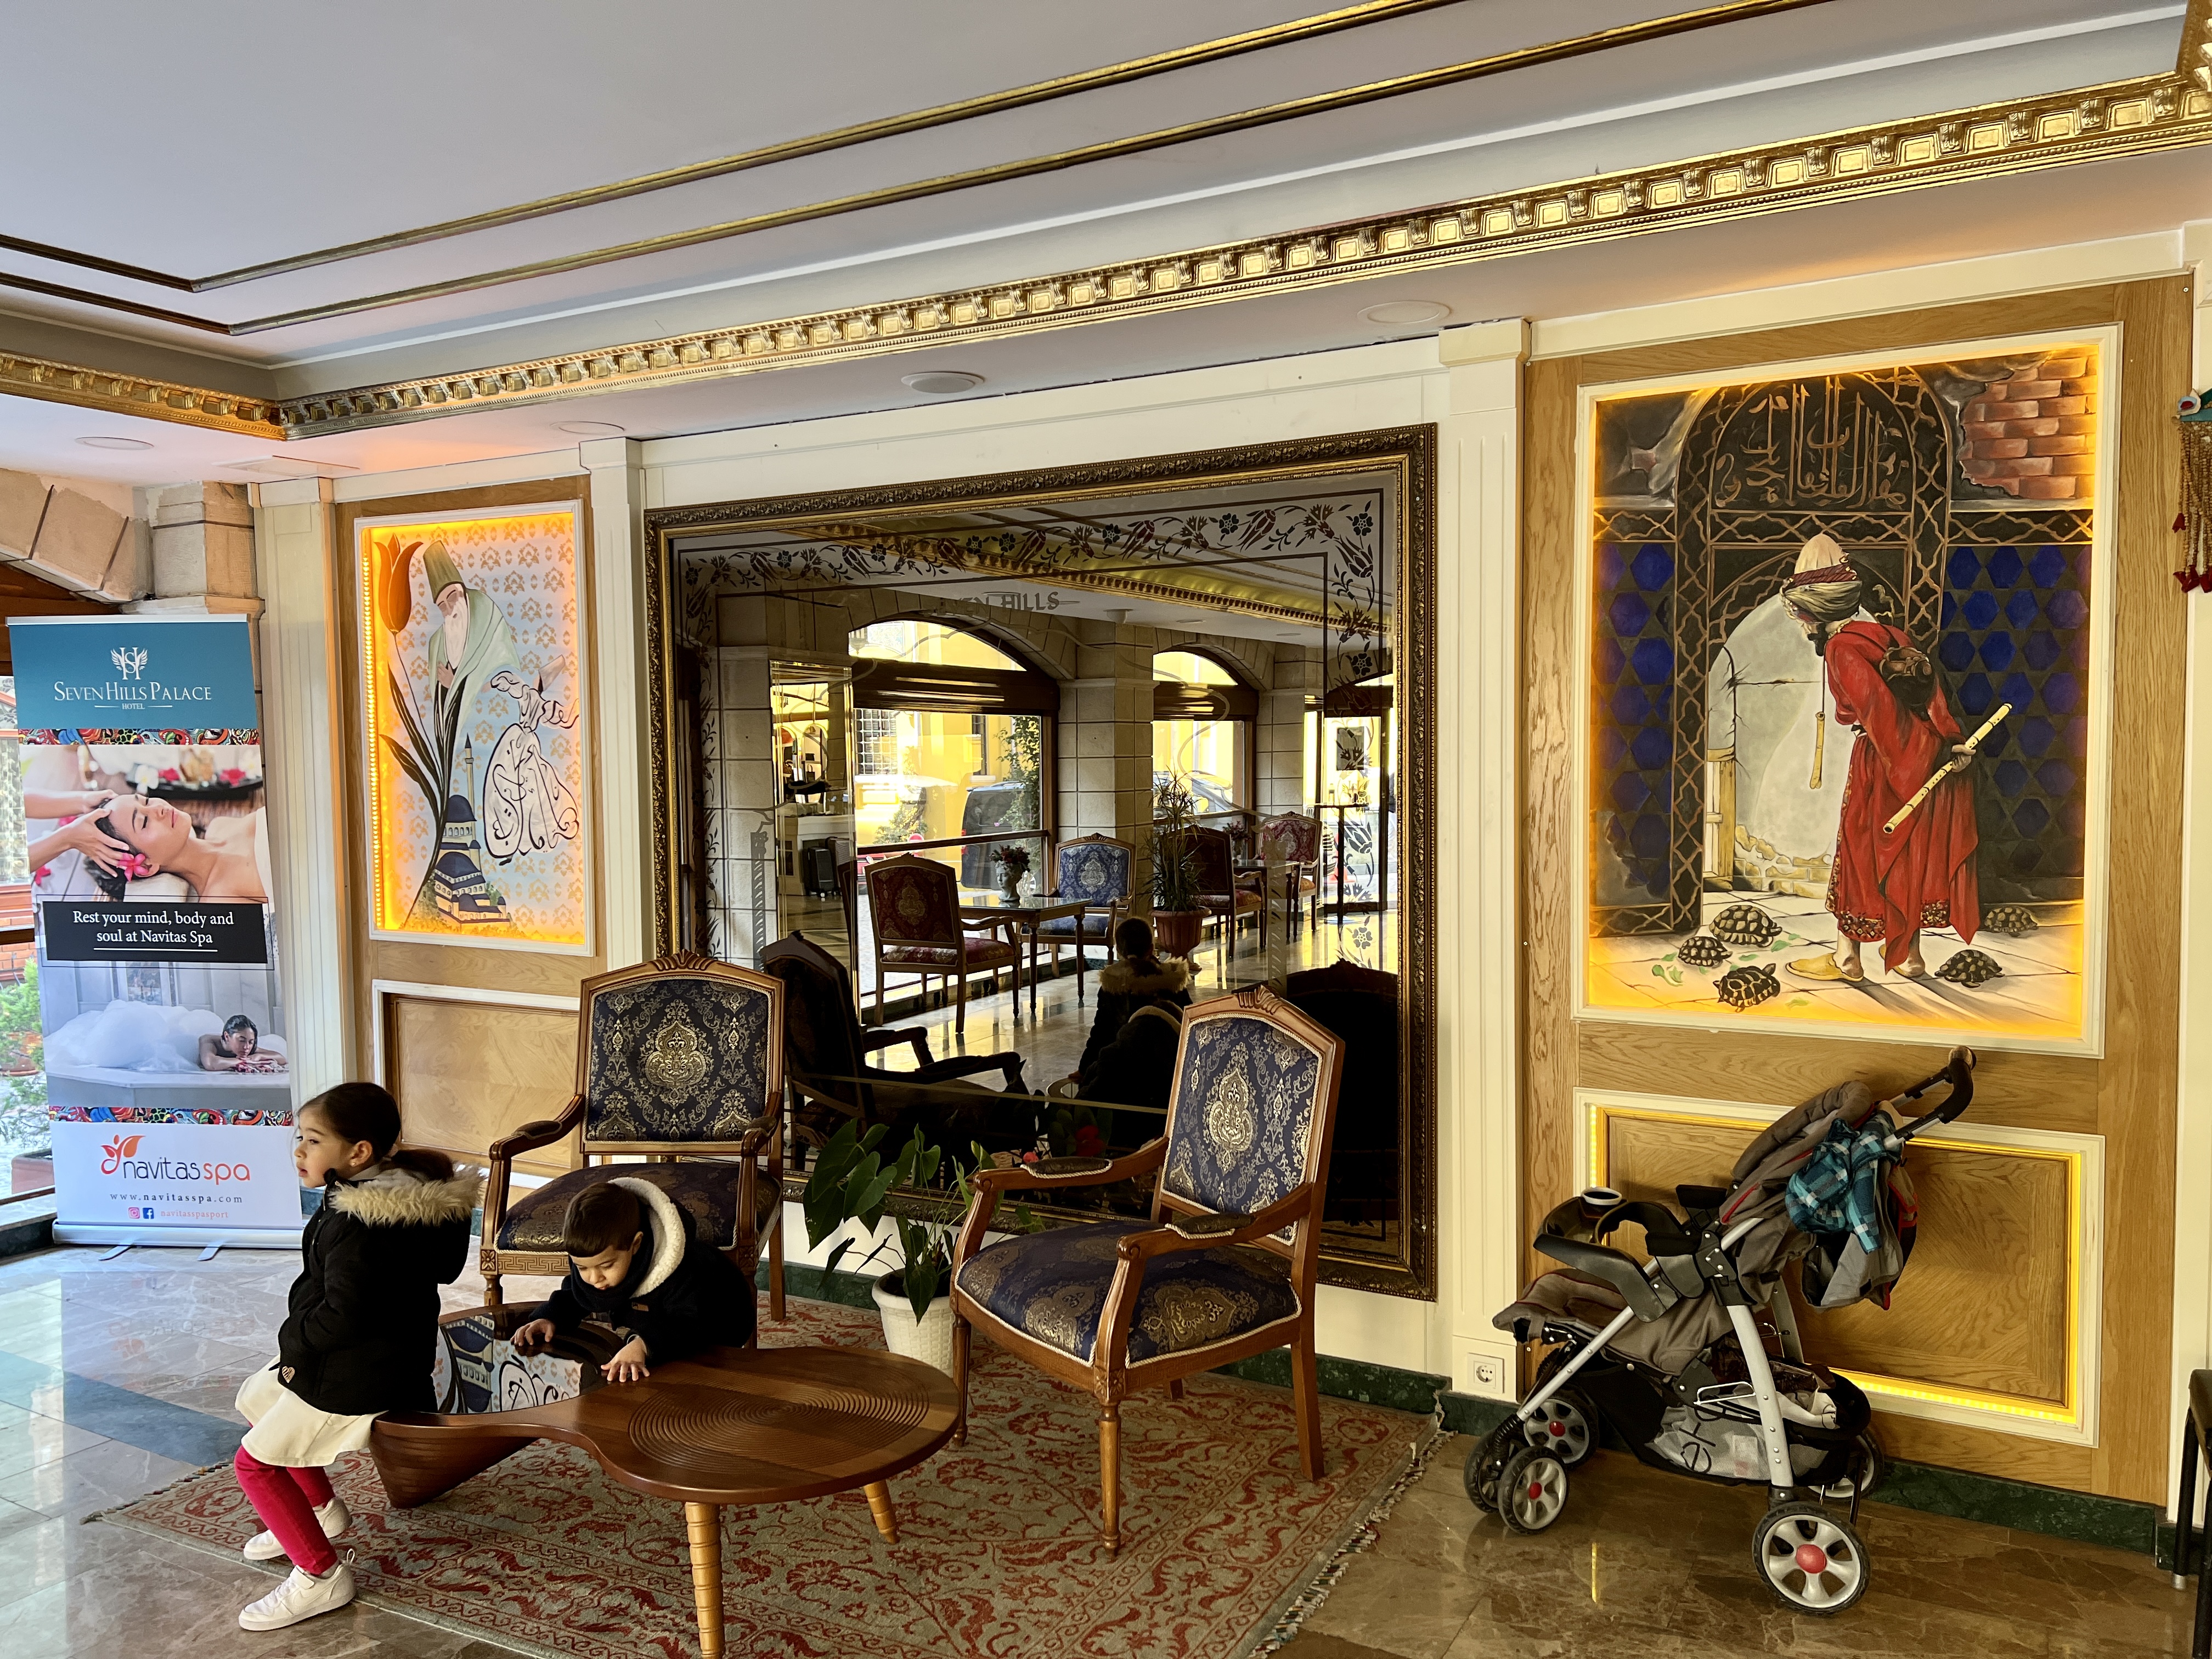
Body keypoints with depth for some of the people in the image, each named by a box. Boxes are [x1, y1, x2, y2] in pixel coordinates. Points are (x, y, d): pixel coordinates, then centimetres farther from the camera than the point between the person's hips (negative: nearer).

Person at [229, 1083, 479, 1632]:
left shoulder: (355, 1224, -30)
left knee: (255, 1462, 2)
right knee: (256, 1397, 27)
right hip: (388, 1353, 10)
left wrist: (294, 1338, -8)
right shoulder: (402, 1192, -1)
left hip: (357, 1377, -10)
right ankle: (323, 1511, 39)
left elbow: (342, 1314, -30)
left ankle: (322, 1576, 10)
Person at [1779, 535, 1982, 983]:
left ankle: (1846, 958, 13)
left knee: (1859, 852, 5)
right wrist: (1947, 742, -6)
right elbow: (1932, 692, 1)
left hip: (1881, 762, -7)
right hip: (1925, 758, 7)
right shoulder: (1888, 634, 9)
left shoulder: (1843, 649, -14)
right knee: (1909, 854, 16)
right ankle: (1909, 957, 25)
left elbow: (1880, 709, -21)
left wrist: (1930, 751, -15)